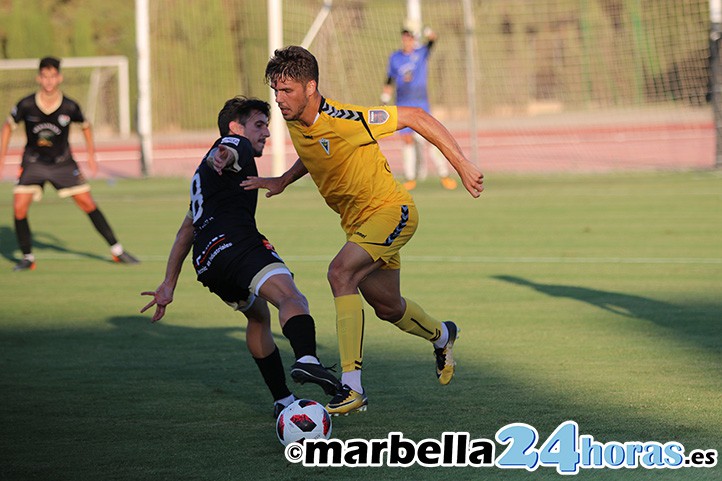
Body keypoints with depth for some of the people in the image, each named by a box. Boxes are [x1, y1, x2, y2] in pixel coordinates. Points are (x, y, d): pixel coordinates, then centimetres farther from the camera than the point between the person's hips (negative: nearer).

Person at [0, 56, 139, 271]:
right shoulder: (26, 105, -17)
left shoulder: (70, 107, -16)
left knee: (88, 203, -4)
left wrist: (91, 155, 4)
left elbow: (85, 126, 6)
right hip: (33, 163, 0)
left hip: (62, 163, 0)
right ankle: (27, 257, 4)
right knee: (19, 208, -14)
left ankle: (117, 251, 7)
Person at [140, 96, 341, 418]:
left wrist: (169, 284, 41)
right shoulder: (236, 144, 12)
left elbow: (186, 229, 40)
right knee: (291, 298, -27)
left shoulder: (204, 175, 39)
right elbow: (224, 151, -14)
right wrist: (220, 157, -39)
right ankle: (306, 359, -57)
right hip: (234, 241, -9)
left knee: (258, 316, 29)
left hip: (206, 262, 9)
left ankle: (283, 401, 23)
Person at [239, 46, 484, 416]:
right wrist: (282, 181, 7)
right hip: (358, 221, 9)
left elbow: (416, 117, -21)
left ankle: (351, 387, -31)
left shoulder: (343, 119, -28)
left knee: (340, 272, -30)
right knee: (388, 307, 22)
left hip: (391, 209, -9)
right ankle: (441, 335, 57)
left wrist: (462, 166, -21)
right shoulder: (295, 122, -5)